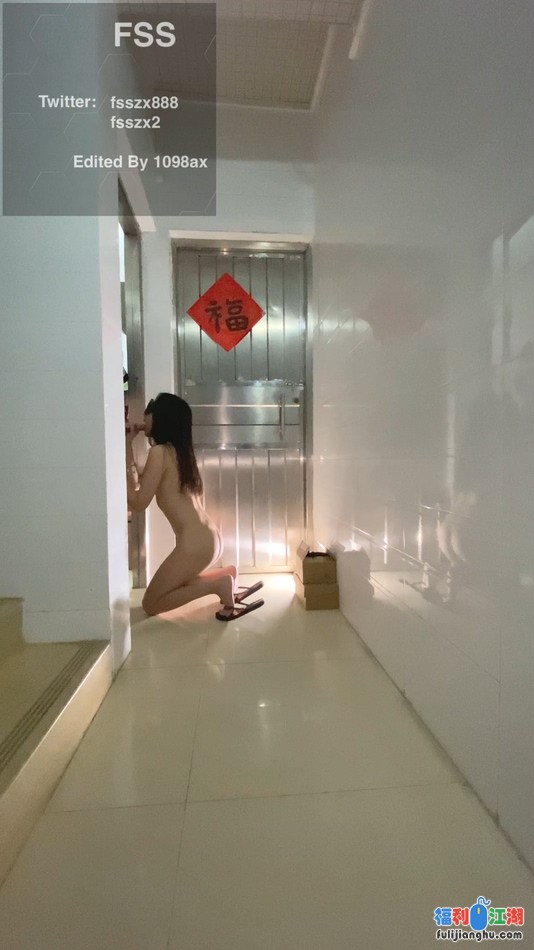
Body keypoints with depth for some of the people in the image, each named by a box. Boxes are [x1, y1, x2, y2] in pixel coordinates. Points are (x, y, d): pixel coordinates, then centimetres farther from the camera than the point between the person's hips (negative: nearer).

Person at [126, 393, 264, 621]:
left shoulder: (159, 451, -10)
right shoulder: (178, 450, 15)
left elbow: (138, 503, -9)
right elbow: (139, 486, 16)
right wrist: (128, 445, 16)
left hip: (194, 543, -9)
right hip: (209, 538, 9)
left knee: (151, 604, 9)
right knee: (176, 586, 29)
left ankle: (220, 583, -6)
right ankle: (226, 576, 11)